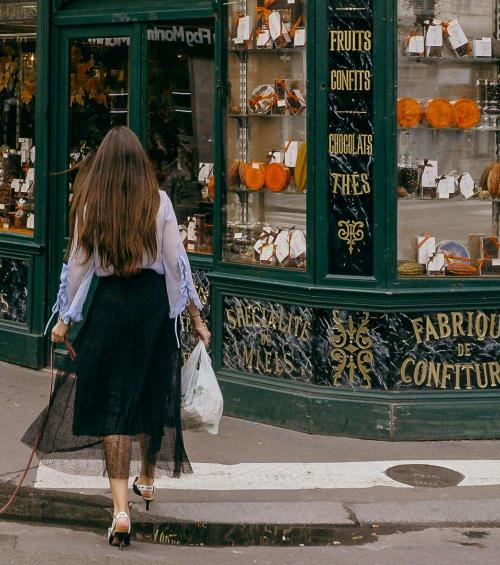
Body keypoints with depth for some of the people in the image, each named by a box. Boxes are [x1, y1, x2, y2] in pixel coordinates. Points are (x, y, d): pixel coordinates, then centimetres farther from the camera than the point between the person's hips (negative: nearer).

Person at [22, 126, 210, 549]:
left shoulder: (90, 204, -4)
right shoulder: (158, 201, -2)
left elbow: (79, 265, -1)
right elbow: (177, 262, -2)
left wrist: (66, 319, 9)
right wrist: (196, 317, 6)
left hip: (107, 304, -1)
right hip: (153, 302, 2)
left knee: (111, 401, 1)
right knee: (150, 392, 19)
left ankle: (121, 507, -9)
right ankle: (148, 480, 40)